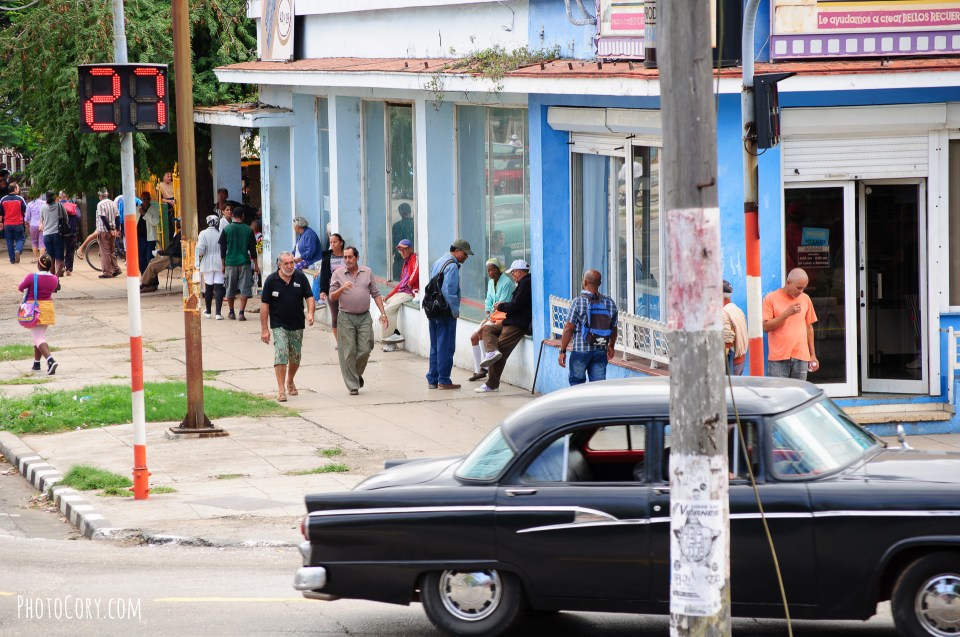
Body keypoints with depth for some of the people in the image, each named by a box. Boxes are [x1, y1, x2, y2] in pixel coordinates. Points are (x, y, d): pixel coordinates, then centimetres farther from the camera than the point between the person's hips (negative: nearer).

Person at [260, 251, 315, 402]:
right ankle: (281, 390, -14)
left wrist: (310, 313, -19)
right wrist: (264, 329, -8)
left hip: (297, 325, 3)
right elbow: (264, 304, -6)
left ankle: (290, 382, 38)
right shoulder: (271, 280, -8)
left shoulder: (300, 277, -3)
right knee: (280, 355, -15)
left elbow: (309, 297, 2)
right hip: (279, 325, -3)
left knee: (295, 358, 13)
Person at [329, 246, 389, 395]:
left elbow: (375, 294, 11)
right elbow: (332, 297, 0)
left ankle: (357, 374, 25)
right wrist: (342, 289, -20)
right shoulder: (338, 274, 2)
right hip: (346, 317, -2)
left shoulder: (367, 272, 8)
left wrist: (382, 313, 5)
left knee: (365, 350, -2)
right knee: (348, 353, -4)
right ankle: (352, 385, 3)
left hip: (364, 317, 2)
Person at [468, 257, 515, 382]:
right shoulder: (491, 282, 12)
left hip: (503, 317, -9)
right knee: (473, 337, 1)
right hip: (492, 317, 9)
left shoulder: (506, 283, -16)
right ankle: (478, 371, 4)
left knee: (481, 331, -26)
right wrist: (487, 315, -4)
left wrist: (490, 318, -18)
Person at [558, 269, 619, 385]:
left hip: (581, 350, -3)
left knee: (576, 381, 11)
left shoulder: (578, 302, -10)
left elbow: (568, 328, -11)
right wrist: (611, 346, 29)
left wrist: (563, 351, -5)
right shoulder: (610, 303, 3)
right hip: (601, 351, 3)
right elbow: (614, 329, 13)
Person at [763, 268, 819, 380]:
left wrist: (813, 355, 15)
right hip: (778, 358, -3)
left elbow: (809, 327, 17)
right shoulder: (771, 299, -1)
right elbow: (766, 326, -7)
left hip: (801, 357, 3)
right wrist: (787, 313, -16)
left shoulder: (805, 299, 11)